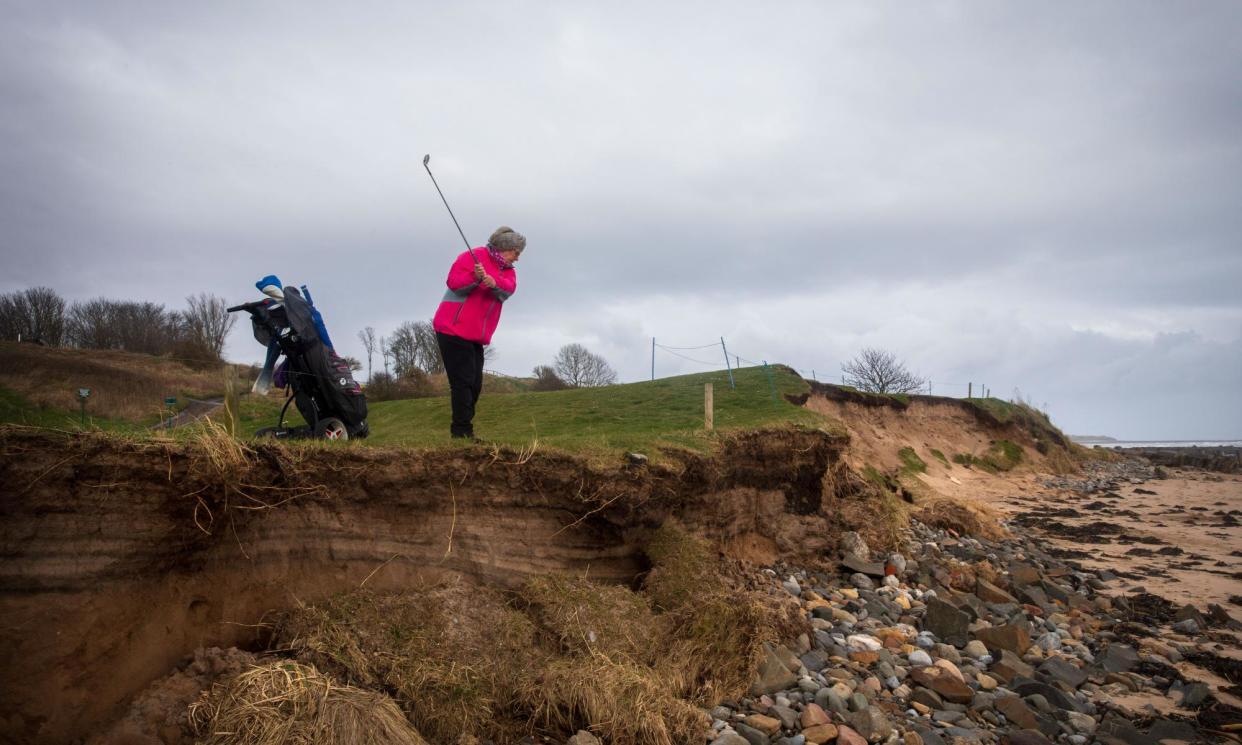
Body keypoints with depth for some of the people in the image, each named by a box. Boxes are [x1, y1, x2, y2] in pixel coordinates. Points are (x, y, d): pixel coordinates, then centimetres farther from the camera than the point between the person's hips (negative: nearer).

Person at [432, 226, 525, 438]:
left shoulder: (508, 271, 15)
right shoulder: (474, 257, -5)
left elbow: (509, 289, -8)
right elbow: (453, 282, -16)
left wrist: (494, 282, -29)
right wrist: (475, 278, -33)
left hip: (476, 336, 8)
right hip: (454, 330, -8)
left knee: (475, 385, 7)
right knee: (463, 381, -12)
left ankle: (463, 431, 13)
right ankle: (462, 432, -10)